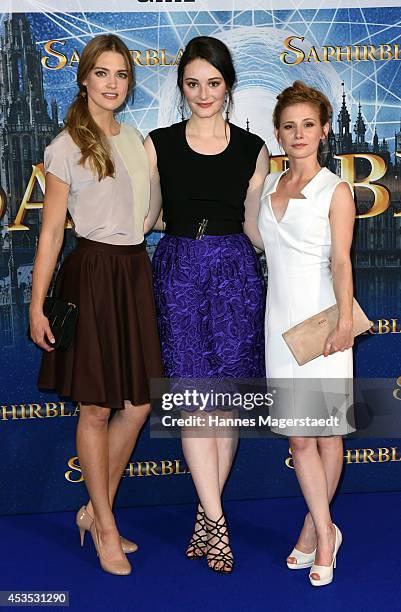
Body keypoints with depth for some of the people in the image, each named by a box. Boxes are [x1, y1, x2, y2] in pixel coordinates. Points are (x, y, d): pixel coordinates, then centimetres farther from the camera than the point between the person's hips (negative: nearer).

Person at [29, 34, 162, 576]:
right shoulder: (67, 146, -4)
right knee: (97, 408, 3)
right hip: (92, 273, -6)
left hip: (136, 272, 6)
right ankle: (106, 529, 19)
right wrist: (37, 305, -10)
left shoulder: (136, 140, 14)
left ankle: (96, 510, 26)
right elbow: (51, 231, -6)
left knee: (137, 404, 8)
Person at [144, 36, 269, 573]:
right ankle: (216, 520, 4)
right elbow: (145, 216, 9)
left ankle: (206, 515, 19)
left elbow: (252, 224, 10)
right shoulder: (158, 145, 4)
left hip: (235, 273, 1)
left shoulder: (253, 149, 6)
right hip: (179, 272, -1)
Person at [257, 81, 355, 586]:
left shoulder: (335, 192, -2)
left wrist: (344, 321, -24)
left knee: (326, 431, 6)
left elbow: (340, 262, -11)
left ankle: (313, 525, 23)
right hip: (281, 320, 4)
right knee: (298, 435, 3)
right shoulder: (267, 185, 13)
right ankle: (324, 532, 14)